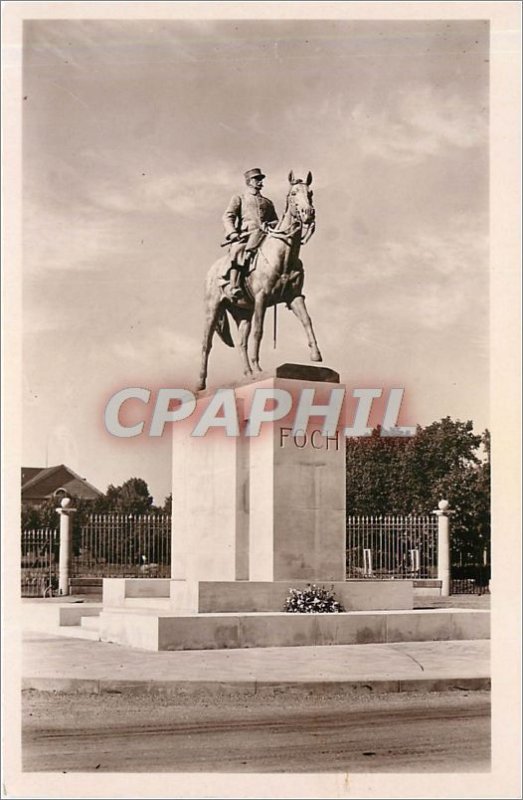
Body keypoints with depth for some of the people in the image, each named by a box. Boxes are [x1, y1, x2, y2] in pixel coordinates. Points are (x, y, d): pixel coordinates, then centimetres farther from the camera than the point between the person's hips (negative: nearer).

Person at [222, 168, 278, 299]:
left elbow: (275, 221, 30)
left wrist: (271, 225, 3)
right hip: (244, 235, -4)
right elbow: (227, 217, 7)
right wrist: (232, 233, -13)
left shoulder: (268, 202, 33)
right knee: (238, 252, -34)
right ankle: (233, 287, -42)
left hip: (265, 237, 4)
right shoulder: (239, 198, 21)